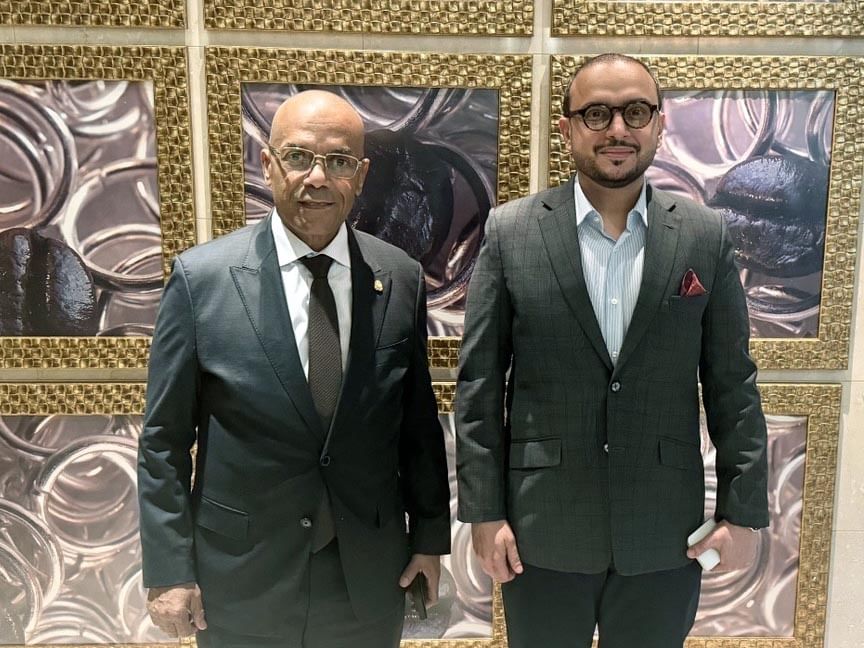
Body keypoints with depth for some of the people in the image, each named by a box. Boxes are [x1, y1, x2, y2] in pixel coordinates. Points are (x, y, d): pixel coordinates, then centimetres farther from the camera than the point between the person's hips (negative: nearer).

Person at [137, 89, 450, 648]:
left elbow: (418, 419, 2)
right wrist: (168, 570, -6)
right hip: (240, 578, -1)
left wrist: (430, 534, 6)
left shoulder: (402, 280, -5)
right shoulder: (202, 278, -11)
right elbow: (164, 439, -7)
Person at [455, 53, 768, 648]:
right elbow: (479, 384, -5)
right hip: (541, 532, -1)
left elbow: (733, 385, 2)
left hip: (665, 534, 2)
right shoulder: (511, 231, -5)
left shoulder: (707, 236, -1)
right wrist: (484, 511, -6)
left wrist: (743, 511, 1)